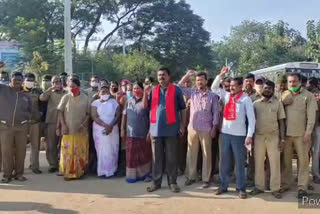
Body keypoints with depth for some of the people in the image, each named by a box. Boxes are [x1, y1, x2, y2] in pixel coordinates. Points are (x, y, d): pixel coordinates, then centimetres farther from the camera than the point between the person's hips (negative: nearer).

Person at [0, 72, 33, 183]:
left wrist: (25, 120, 6)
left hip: (21, 127, 2)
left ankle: (19, 173, 15)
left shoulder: (26, 96, 11)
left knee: (20, 151, 4)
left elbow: (30, 111, 20)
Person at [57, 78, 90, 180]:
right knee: (68, 151, 0)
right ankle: (68, 173, 7)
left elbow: (88, 113, 5)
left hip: (81, 130, 0)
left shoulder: (86, 98, 2)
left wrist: (83, 124, -8)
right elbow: (60, 111, 3)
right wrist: (63, 125, -5)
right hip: (68, 130, 0)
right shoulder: (65, 97, 2)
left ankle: (79, 172, 15)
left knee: (81, 152, 4)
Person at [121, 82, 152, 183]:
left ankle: (145, 173, 19)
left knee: (144, 154, 7)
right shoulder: (129, 101, 9)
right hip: (131, 133, 3)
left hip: (143, 133, -3)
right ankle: (132, 175, 16)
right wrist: (122, 129, 8)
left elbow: (151, 117, -9)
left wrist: (150, 131, -15)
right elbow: (124, 116, 11)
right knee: (131, 155, 7)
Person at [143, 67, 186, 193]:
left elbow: (182, 108, 2)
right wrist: (146, 94, -6)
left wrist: (183, 124, -3)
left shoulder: (176, 90, 1)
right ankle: (156, 182, 17)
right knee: (156, 157, 9)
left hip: (171, 128, -3)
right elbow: (145, 106, 9)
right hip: (156, 128, 3)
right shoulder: (153, 90, 12)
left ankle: (172, 182, 15)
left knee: (171, 157, 5)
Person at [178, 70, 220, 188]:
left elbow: (216, 113, -1)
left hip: (206, 129, -2)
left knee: (206, 154, 4)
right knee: (191, 154, 9)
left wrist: (214, 128, -5)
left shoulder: (212, 96, -1)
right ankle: (191, 177, 21)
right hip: (192, 128, 3)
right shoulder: (192, 93, 6)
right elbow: (179, 87, 9)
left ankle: (206, 179, 14)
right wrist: (187, 76, 1)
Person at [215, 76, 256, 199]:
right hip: (225, 133, 4)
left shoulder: (246, 99, -4)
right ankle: (223, 186, 20)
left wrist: (249, 135, -12)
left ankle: (241, 188, 13)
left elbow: (251, 118, -6)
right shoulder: (226, 96, 9)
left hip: (239, 134, -4)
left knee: (239, 162, 4)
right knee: (224, 162, 10)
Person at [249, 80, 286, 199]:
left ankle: (275, 189, 14)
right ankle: (259, 187, 20)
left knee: (275, 163, 3)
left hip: (273, 137, -1)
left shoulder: (278, 103, 2)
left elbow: (281, 121, 2)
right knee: (258, 163, 8)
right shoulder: (255, 103, 4)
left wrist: (282, 138, -5)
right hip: (258, 136, 1)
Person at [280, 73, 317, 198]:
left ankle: (302, 187, 11)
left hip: (301, 134, -3)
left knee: (303, 160, 3)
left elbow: (311, 116, -6)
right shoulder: (284, 95, 8)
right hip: (286, 133, 3)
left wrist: (308, 132, -11)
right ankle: (285, 184, 22)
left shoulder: (308, 96, -2)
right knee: (286, 160, 10)